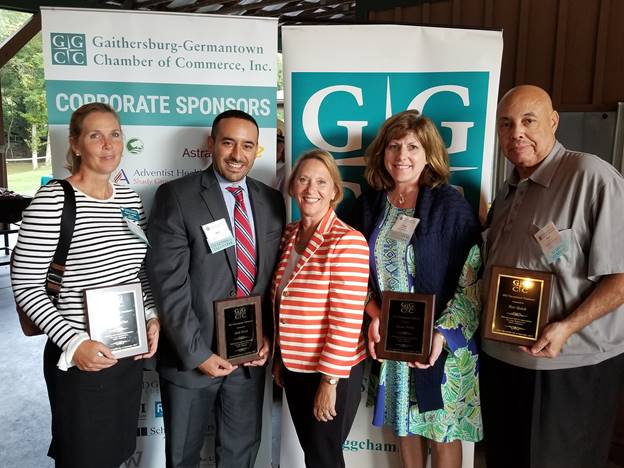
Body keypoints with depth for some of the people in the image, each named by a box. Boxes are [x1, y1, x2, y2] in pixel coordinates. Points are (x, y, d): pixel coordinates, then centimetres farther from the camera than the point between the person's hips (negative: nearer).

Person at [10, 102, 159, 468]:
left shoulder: (130, 198, 5)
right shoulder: (52, 201, -15)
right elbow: (26, 286, -13)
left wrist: (152, 316, 1)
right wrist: (73, 342, -19)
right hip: (81, 359, -5)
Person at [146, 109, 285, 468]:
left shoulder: (272, 201, 3)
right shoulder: (176, 196, -11)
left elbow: (275, 276, 8)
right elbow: (170, 284, -15)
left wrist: (268, 336, -1)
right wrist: (197, 353, -15)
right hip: (192, 356, -3)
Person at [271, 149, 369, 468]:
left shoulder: (348, 241, -19)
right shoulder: (290, 234, 4)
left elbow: (347, 320, -20)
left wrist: (330, 380, -17)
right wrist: (280, 357, 14)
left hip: (332, 372, -6)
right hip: (294, 367, 7)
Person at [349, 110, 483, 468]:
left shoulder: (452, 206, -12)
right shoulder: (370, 205, 2)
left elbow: (472, 282, -12)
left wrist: (441, 335, -19)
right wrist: (375, 316, -5)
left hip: (443, 341, -4)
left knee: (443, 428, 11)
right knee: (406, 422, 19)